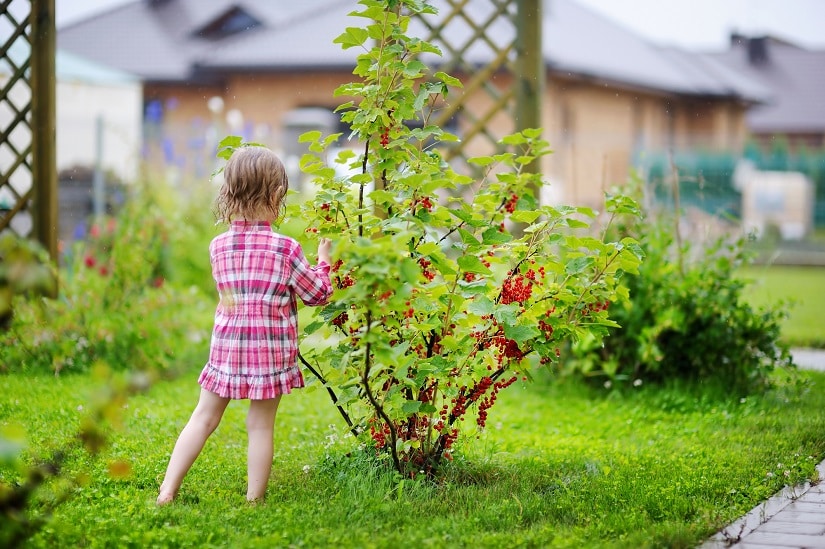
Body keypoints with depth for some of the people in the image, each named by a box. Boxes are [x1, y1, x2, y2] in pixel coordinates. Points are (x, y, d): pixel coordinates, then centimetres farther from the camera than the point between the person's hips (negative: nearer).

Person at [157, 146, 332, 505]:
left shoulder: (218, 246, 0)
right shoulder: (285, 250, -11)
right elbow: (318, 294, 0)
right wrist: (323, 262, 16)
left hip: (226, 347, 3)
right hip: (272, 351, -3)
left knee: (204, 417, 11)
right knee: (260, 426, 6)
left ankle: (167, 491, 7)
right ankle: (254, 499, 11)